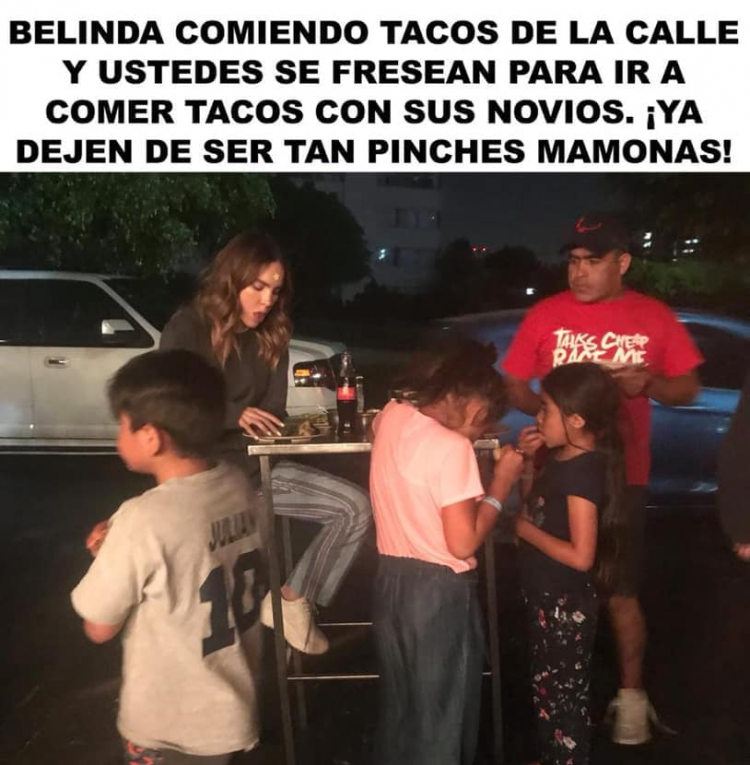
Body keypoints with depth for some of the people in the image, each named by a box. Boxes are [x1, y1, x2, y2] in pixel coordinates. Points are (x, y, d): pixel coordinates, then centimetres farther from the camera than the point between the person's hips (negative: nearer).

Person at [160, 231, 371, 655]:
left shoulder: (273, 336, 6)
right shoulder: (187, 327, -9)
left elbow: (274, 413, 6)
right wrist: (233, 415, -24)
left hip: (259, 467, 5)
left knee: (358, 507, -7)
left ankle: (292, 599, 6)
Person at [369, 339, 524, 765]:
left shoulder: (392, 416, -1)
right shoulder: (451, 446, -22)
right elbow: (463, 542, -22)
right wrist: (501, 485, -11)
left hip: (392, 579, 7)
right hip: (438, 589, -7)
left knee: (401, 705, 24)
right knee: (440, 713, 12)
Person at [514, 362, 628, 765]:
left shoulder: (583, 471, -26)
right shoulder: (561, 458, 1)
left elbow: (581, 556, -29)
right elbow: (536, 506, 14)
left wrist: (525, 531, -19)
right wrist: (526, 462, 0)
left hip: (567, 606, -9)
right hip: (545, 598, 9)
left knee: (565, 697, 11)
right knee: (545, 689, 25)